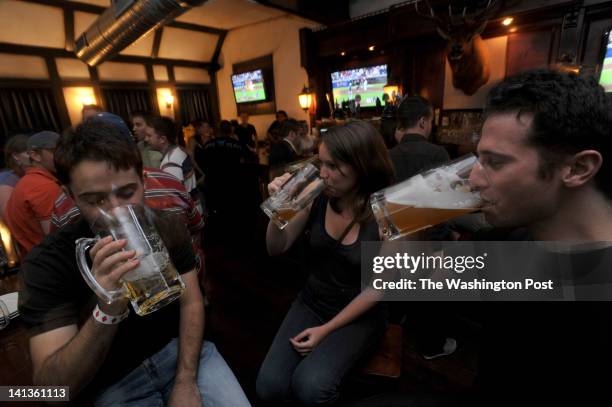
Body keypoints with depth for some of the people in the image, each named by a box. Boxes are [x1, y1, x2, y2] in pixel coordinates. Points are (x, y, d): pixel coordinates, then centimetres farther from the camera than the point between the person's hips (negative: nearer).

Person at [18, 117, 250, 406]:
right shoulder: (48, 263, -16)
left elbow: (191, 302, -4)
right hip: (115, 382, -1)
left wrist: (186, 381, -13)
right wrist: (107, 311, -37)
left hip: (178, 347, 2)